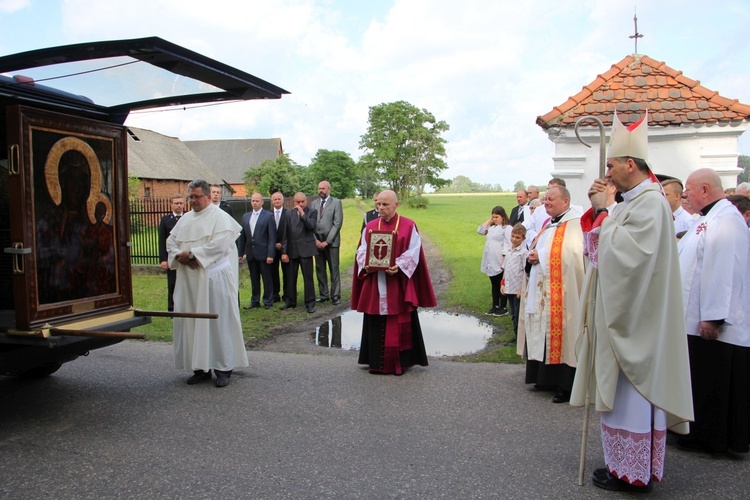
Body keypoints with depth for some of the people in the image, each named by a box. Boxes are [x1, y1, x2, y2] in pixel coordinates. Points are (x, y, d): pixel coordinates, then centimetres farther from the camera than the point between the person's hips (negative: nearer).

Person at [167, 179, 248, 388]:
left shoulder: (220, 217, -5)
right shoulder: (185, 219, 16)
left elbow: (219, 245, -17)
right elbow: (171, 241, 13)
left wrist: (191, 253, -15)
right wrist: (181, 256, -8)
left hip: (213, 278, -7)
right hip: (189, 279, 7)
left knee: (218, 321, -2)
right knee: (191, 321, 7)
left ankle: (223, 368, 8)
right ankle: (201, 367, 17)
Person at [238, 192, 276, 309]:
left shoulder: (268, 216, -4)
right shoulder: (246, 216, 11)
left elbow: (272, 237, -8)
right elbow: (243, 237, 12)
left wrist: (270, 254, -14)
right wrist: (241, 253, 9)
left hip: (263, 253, -4)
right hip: (250, 253, 5)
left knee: (267, 279, 2)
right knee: (254, 279, 11)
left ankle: (268, 302, 12)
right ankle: (255, 301, 20)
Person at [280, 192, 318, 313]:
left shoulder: (312, 212, 2)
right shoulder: (289, 213, 9)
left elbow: (311, 226, -16)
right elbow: (285, 234, 6)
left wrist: (302, 213, -15)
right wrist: (284, 251, 1)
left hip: (305, 249, -3)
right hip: (291, 250, 3)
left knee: (308, 277, -1)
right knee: (290, 277, 9)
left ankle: (310, 303, 7)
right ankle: (290, 301, 22)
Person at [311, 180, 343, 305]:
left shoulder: (336, 202, 0)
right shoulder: (313, 203, 12)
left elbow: (337, 223, -7)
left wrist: (327, 241, -11)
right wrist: (315, 240, -4)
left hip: (331, 242, -4)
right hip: (317, 242, 4)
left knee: (334, 270, -1)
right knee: (320, 270, 7)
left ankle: (335, 296, 6)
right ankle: (323, 295, 16)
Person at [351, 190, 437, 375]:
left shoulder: (408, 226, -1)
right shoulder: (370, 227, 8)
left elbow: (413, 252, -6)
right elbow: (362, 250, 6)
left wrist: (398, 266, -22)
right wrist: (365, 265, -14)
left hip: (399, 284, -3)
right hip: (375, 285, 3)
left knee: (400, 323, 2)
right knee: (375, 323, 7)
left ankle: (400, 361, 15)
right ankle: (377, 361, 18)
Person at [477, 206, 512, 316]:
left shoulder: (507, 228, -12)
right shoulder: (491, 227, 13)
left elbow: (507, 245, -17)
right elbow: (480, 230, 16)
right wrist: (489, 220, 9)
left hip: (500, 262, -8)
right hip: (491, 262, 8)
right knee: (494, 285, 15)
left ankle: (503, 308, 11)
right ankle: (495, 306, 23)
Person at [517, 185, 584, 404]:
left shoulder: (574, 225, -11)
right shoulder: (548, 224, 17)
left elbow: (570, 256, -22)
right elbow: (535, 250, 21)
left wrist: (540, 256, -15)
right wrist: (531, 257, -1)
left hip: (561, 293, -8)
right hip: (540, 293, 9)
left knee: (559, 336, -5)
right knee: (542, 335, 12)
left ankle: (565, 386, 3)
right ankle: (545, 378, 23)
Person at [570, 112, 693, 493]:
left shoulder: (651, 203, -16)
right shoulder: (631, 202, 13)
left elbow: (622, 252, -25)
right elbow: (603, 247, 16)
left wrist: (603, 211, -15)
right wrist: (598, 208, 4)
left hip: (634, 318, -9)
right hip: (621, 314, 9)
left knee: (632, 391, 0)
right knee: (622, 390, 15)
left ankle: (633, 474, 13)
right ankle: (625, 463, 26)